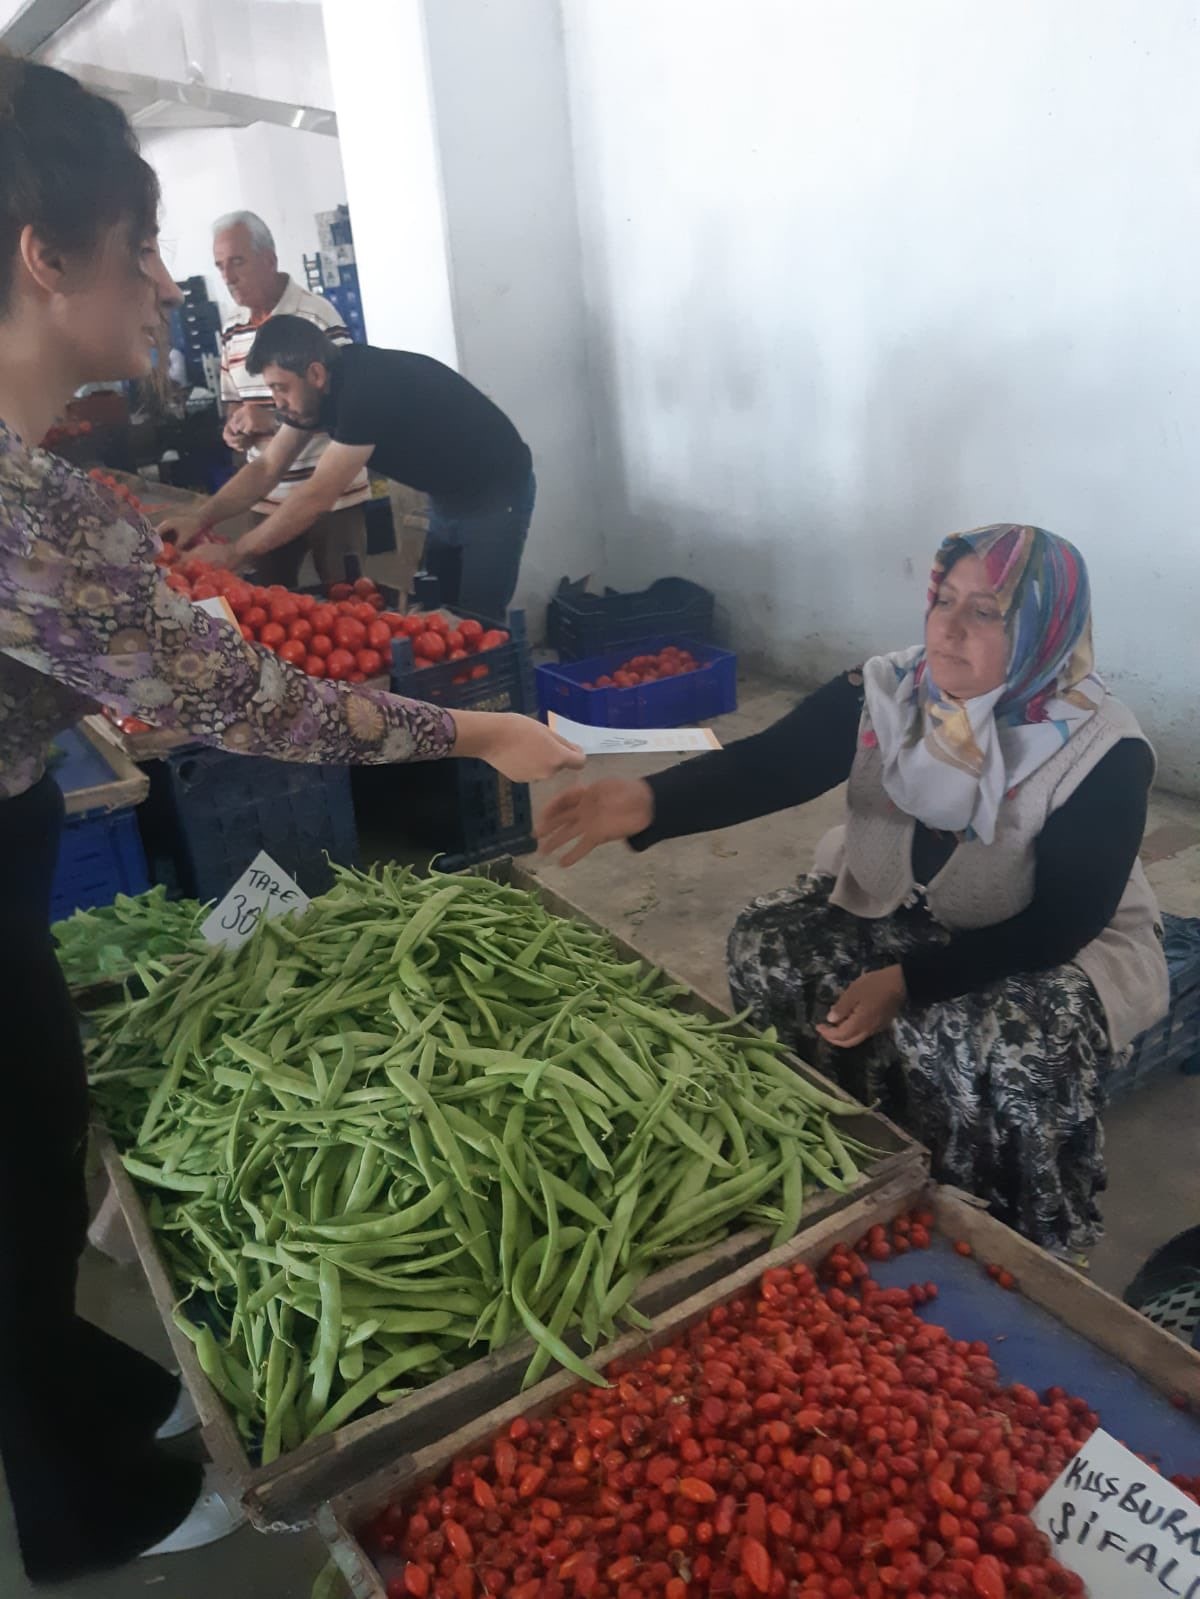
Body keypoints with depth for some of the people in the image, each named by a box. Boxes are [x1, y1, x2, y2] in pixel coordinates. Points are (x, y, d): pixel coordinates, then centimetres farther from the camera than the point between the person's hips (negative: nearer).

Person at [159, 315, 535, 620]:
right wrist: (200, 518, -12)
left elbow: (317, 497, -32)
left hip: (496, 494, -8)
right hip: (448, 495, 9)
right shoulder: (313, 388, -5)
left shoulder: (369, 386, -32)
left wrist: (233, 555, -27)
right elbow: (267, 468, 0)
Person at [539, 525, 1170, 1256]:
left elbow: (1061, 923, -23)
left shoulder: (1104, 753, -24)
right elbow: (768, 763, -28)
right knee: (768, 949, -17)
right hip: (898, 908, 4)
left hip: (1058, 944, -3)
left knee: (1017, 1041, -33)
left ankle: (1009, 1237, -1)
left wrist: (907, 981, -32)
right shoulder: (886, 692, -15)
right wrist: (649, 803, -48)